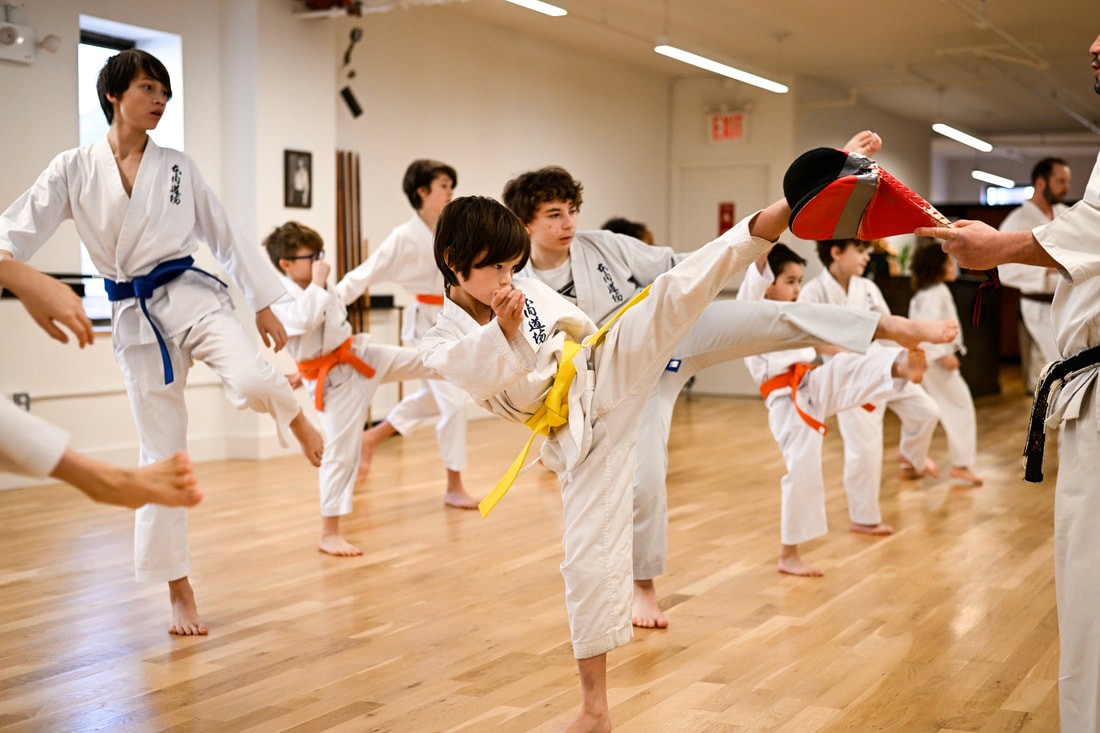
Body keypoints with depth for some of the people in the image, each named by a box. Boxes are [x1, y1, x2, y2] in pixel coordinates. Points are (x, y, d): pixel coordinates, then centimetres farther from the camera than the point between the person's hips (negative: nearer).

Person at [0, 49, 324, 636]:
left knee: (252, 381, -31)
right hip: (135, 317, 0)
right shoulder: (74, 169, 3)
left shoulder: (178, 168, 6)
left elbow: (224, 237, 10)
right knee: (162, 452, 3)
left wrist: (263, 304, 9)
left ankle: (296, 420, 8)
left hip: (190, 295, 0)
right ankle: (179, 591, 17)